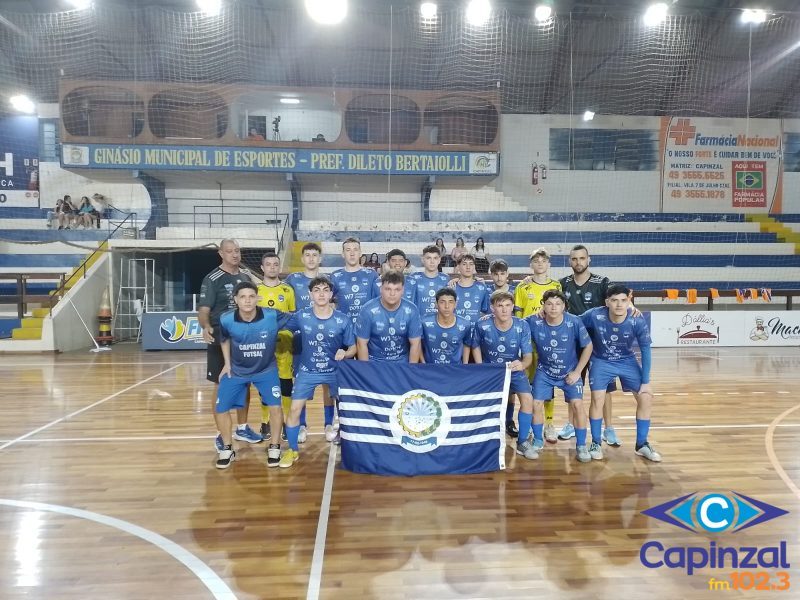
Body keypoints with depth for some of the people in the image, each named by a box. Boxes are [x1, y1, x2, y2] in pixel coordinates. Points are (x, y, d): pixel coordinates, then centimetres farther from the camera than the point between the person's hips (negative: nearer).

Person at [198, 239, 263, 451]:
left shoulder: (246, 275, 7)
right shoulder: (213, 279, -11)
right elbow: (203, 309, -18)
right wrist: (206, 327, -37)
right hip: (221, 339, -6)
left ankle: (242, 428, 28)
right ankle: (222, 434, 14)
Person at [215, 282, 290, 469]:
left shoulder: (273, 316, -27)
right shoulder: (226, 320, -20)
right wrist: (227, 363, 3)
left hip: (266, 370, -1)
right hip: (236, 371, 2)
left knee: (275, 407, -11)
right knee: (220, 410, 2)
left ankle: (274, 447, 14)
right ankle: (227, 449, 26)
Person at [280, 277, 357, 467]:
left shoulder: (343, 320, -15)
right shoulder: (301, 317, -12)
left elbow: (353, 348, -9)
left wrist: (345, 354, -28)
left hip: (335, 370, 0)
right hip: (308, 371, 0)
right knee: (295, 409, -4)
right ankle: (293, 450, 15)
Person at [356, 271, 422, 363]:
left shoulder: (411, 310, -9)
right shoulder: (368, 310, -13)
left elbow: (415, 344, -3)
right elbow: (362, 344, -7)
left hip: (402, 362, 1)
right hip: (375, 362, -1)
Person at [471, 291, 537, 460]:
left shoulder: (522, 326, -20)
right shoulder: (482, 326, -20)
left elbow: (528, 356, -17)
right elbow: (475, 347, 0)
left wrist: (522, 364, -40)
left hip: (514, 370, 0)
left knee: (527, 398, -18)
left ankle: (522, 442, 1)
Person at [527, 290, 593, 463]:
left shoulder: (574, 322, -22)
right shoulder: (534, 322, -22)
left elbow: (588, 346, -9)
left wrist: (577, 372, -9)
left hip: (569, 372, -1)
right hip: (544, 371, 1)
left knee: (577, 404, -11)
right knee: (536, 404, -3)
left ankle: (581, 445, 8)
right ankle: (538, 441, 21)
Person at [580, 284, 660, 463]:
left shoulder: (638, 321, -24)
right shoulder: (594, 316, -30)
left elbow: (646, 350, -12)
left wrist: (645, 381, -9)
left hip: (628, 361, 2)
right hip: (601, 362, -2)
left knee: (646, 398, -3)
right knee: (597, 399, -14)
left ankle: (642, 444, 16)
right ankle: (596, 443, 6)